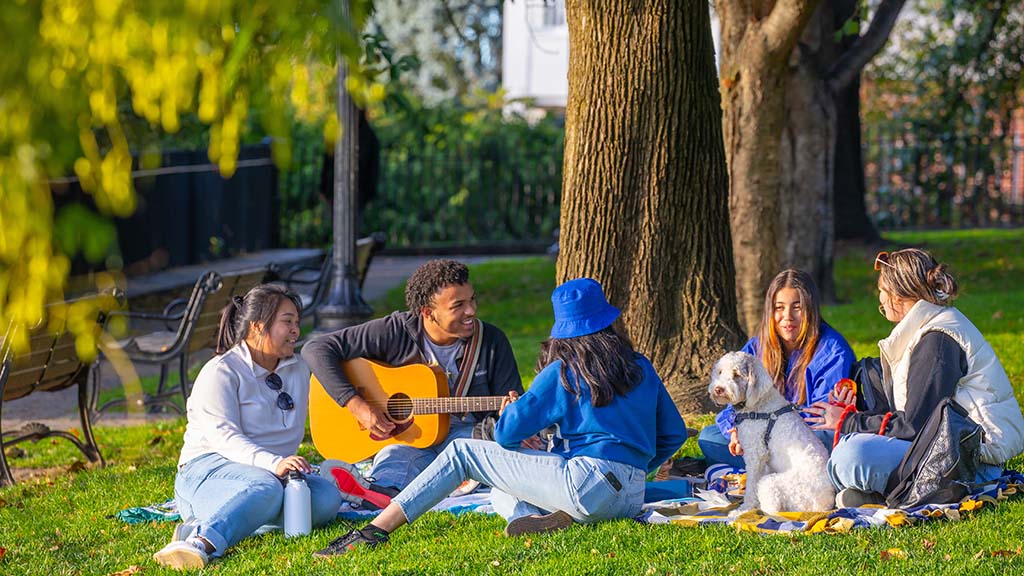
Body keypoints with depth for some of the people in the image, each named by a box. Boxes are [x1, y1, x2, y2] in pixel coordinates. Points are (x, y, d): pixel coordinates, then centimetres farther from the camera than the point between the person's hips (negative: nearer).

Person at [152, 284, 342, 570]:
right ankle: (200, 543, -60)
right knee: (265, 488, -39)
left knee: (327, 496, -24)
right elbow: (225, 436, -21)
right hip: (208, 468, -6)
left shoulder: (298, 369, 16)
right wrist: (274, 463, -36)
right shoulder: (222, 371, -7)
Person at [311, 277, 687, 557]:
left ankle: (375, 532, -9)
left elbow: (508, 433, -3)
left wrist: (508, 412, 21)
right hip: (633, 497, 7)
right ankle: (543, 518, -8)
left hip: (587, 483, -7)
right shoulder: (640, 367, 16)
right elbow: (673, 433, 19)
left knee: (462, 452, 3)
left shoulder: (564, 372, -1)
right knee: (500, 493, 26)